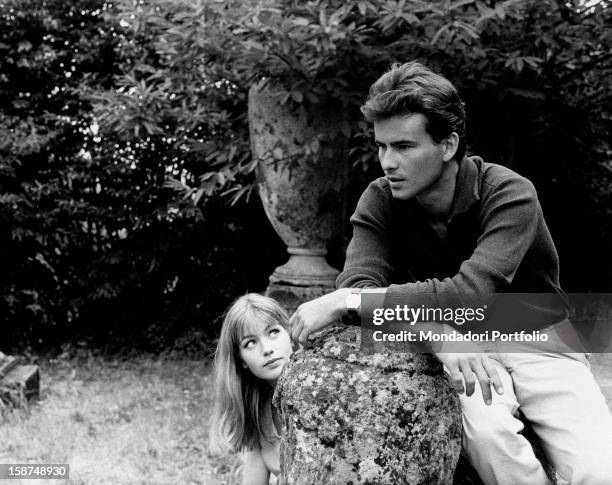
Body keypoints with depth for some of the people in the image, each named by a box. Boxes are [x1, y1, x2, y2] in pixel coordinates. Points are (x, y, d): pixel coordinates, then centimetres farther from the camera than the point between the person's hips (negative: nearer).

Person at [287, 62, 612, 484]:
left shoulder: (510, 194, -20)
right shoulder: (380, 201, -8)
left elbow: (471, 294, -34)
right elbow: (357, 286, -22)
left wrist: (347, 302, -37)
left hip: (535, 341, -1)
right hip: (462, 352, 2)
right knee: (485, 430, -31)